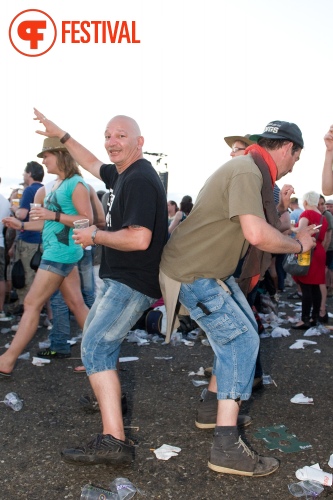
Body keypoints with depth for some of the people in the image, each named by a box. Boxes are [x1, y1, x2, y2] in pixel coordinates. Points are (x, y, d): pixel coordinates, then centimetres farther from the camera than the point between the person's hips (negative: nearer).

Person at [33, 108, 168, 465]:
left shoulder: (140, 180, -20)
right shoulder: (122, 174, 11)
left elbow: (139, 239, -30)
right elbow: (92, 164, 31)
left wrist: (95, 236, -16)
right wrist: (61, 135, 31)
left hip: (132, 283, -11)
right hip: (119, 277, 11)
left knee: (95, 347, -17)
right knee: (97, 333, 26)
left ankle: (113, 441, -19)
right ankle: (106, 396, 46)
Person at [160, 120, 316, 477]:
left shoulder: (251, 170, 12)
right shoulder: (247, 172, -20)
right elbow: (257, 235, -33)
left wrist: (278, 210, 12)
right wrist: (298, 245, -17)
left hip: (213, 270, 11)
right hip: (193, 274, -11)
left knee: (241, 332, 20)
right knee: (241, 340, -11)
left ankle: (223, 409, 34)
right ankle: (226, 448, -8)